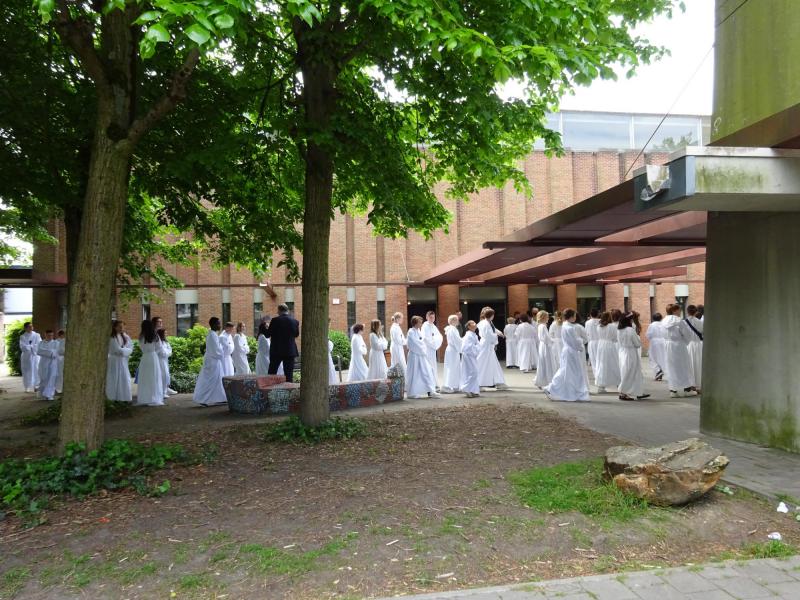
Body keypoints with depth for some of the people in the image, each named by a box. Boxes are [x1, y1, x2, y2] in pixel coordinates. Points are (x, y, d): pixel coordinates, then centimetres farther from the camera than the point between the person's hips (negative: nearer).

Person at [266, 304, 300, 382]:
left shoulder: (275, 320, -10)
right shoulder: (295, 321, -1)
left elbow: (267, 334, -3)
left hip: (276, 351, -2)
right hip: (290, 351, 2)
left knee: (272, 373, 9)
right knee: (289, 374, 5)